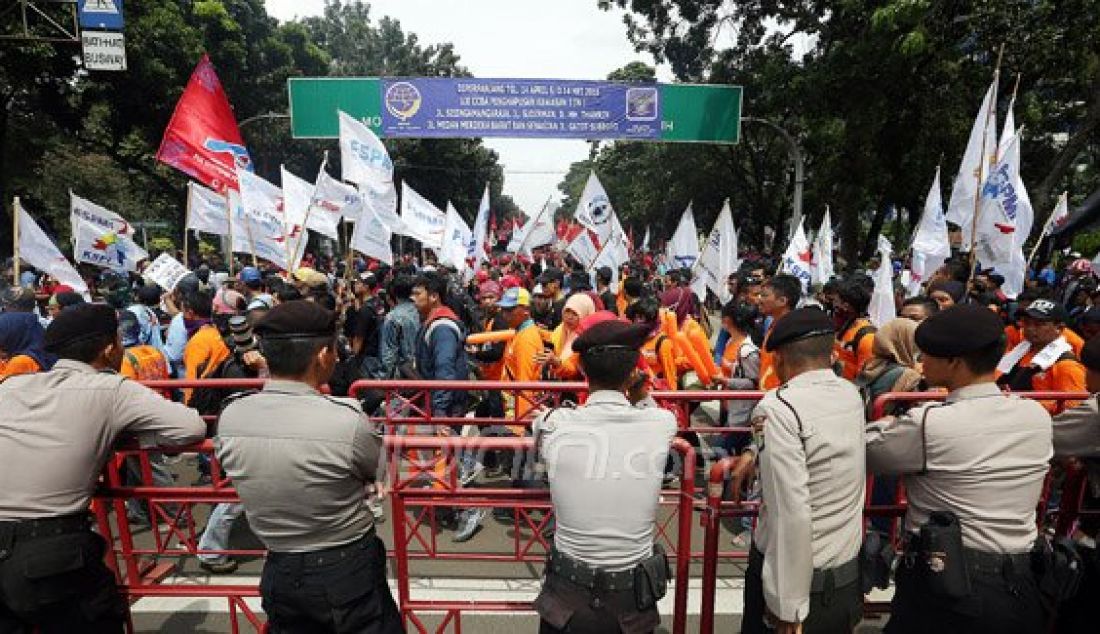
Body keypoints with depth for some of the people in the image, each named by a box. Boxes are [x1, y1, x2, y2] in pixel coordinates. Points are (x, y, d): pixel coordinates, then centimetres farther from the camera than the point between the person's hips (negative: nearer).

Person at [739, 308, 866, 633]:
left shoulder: (777, 406, -25)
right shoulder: (852, 395, -3)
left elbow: (791, 512, -28)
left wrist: (788, 607, -21)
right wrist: (755, 452, 8)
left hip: (796, 578, -6)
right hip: (848, 576, 6)